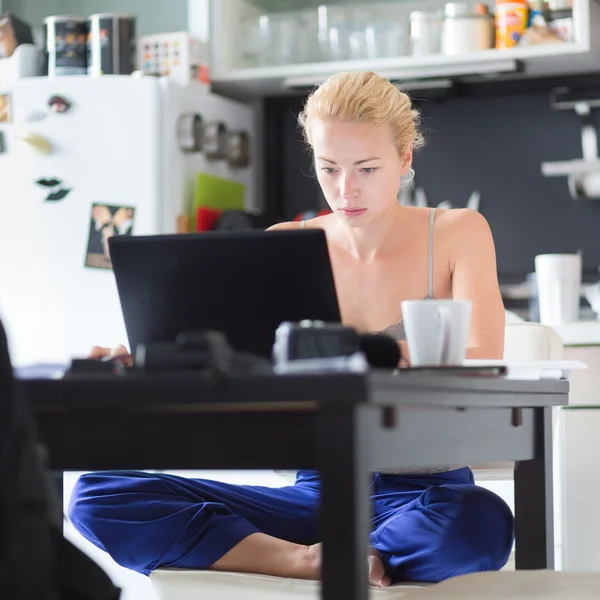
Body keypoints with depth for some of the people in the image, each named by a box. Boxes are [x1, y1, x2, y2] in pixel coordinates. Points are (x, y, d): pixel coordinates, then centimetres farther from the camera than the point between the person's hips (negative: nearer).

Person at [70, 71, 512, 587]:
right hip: (316, 493, 3)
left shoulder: (456, 234, 0)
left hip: (424, 494, -3)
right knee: (97, 496, -15)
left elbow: (481, 362, -17)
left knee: (479, 523, -42)